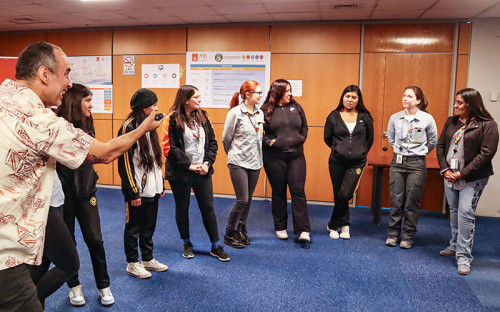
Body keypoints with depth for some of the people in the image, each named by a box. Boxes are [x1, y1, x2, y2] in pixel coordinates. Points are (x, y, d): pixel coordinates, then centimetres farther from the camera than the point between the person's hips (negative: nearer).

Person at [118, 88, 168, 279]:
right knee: (133, 228, 7)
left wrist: (161, 185, 17)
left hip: (152, 189, 8)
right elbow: (125, 162, -16)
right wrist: (133, 192, -16)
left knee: (149, 226, 17)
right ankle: (132, 263, 21)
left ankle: (148, 259, 31)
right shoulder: (128, 127, -14)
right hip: (137, 191, -8)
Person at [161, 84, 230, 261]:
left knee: (208, 208, 7)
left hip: (202, 172, 4)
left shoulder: (202, 117, 7)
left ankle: (216, 247, 18)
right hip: (180, 173, -4)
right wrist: (189, 165, -15)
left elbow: (212, 142, 8)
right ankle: (187, 244, 31)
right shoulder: (173, 120, -10)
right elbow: (169, 148, -15)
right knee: (182, 209, 11)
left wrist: (207, 162, -5)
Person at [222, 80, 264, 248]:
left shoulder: (260, 113, 8)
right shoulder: (235, 112, -9)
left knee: (248, 199, 12)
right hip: (238, 163, -6)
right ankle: (229, 234, 12)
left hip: (255, 162, 6)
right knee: (242, 200, -6)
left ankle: (241, 231, 29)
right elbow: (226, 138, -1)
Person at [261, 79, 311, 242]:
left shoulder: (296, 107, 9)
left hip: (296, 156, 2)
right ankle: (280, 227, 23)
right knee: (278, 192, 9)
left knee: (298, 191, -2)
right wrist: (268, 142, -10)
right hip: (274, 157, -2)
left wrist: (301, 139, 5)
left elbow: (304, 127, 19)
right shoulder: (266, 110, -1)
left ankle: (303, 230, 2)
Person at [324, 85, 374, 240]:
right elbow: (327, 138, 12)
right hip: (337, 162, 1)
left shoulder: (365, 117, 3)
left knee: (345, 195, -11)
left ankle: (332, 225, 9)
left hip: (357, 163, -1)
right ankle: (344, 225, 26)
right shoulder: (334, 116, 2)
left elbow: (370, 139, 14)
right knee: (338, 195, 6)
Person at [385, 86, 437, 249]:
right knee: (396, 200, 6)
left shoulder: (427, 119, -5)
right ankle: (393, 234, 18)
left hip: (417, 164, -2)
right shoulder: (395, 118, 1)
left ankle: (408, 237, 16)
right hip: (398, 162, 2)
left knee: (412, 202, 3)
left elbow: (433, 141, 9)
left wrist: (420, 153, 12)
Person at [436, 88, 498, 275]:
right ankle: (455, 246, 32)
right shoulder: (451, 122, 7)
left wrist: (463, 173, -16)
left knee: (466, 214, -9)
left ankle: (464, 257, -1)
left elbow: (487, 153, -14)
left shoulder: (487, 125, -9)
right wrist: (445, 169, -3)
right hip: (450, 176, 6)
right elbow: (440, 146, 9)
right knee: (454, 212, 16)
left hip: (472, 178, -6)